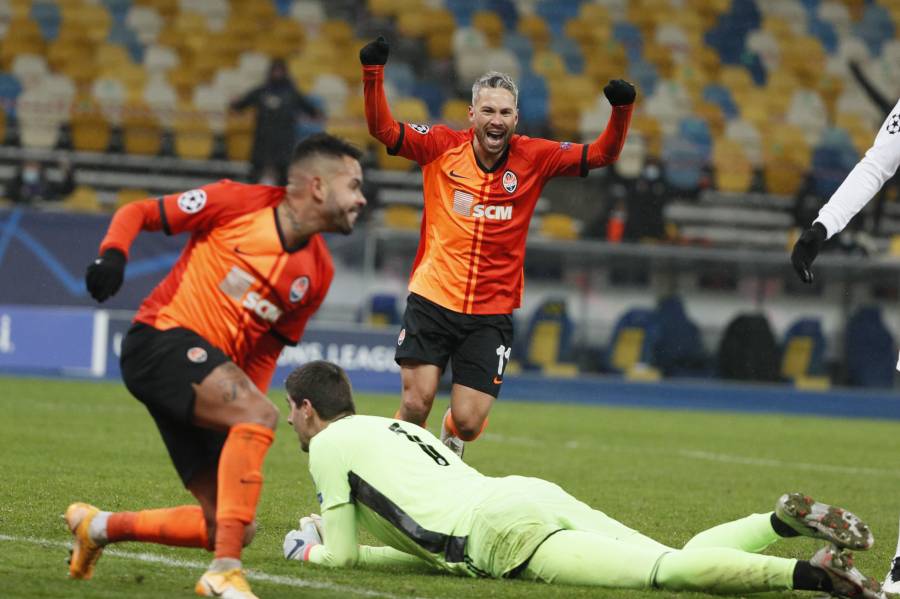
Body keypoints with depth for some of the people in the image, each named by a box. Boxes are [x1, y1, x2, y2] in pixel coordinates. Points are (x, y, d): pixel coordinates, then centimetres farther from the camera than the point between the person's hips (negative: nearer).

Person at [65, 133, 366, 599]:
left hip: (209, 376, 7)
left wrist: (245, 439, 7)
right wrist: (113, 253, -19)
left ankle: (99, 527, 20)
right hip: (161, 338, -7)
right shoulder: (236, 203, -5)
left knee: (235, 528, 0)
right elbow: (137, 213, 2)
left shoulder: (318, 272, 11)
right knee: (260, 415, -33)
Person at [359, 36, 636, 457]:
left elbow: (602, 154, 1)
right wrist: (373, 74, -18)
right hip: (432, 300, -1)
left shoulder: (532, 158, 0)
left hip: (491, 314, 1)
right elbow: (383, 130, -5)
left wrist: (621, 110, -15)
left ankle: (451, 435, 35)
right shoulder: (442, 147, -2)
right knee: (417, 401, -10)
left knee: (468, 422, -3)